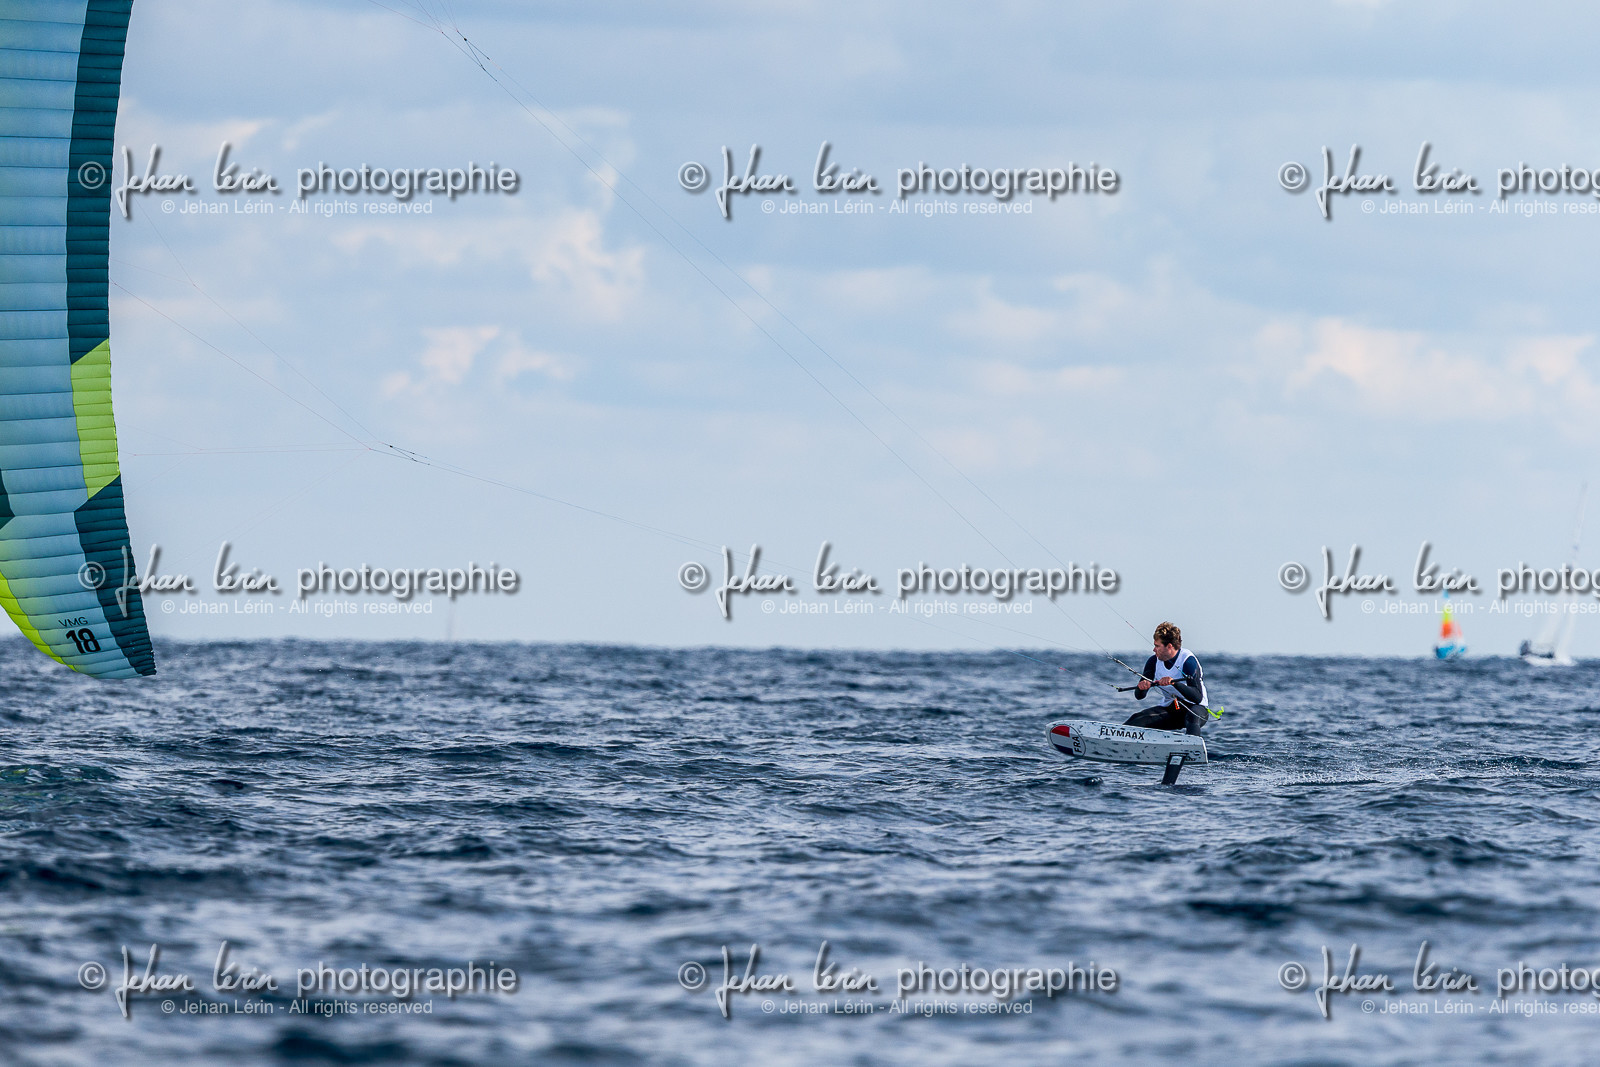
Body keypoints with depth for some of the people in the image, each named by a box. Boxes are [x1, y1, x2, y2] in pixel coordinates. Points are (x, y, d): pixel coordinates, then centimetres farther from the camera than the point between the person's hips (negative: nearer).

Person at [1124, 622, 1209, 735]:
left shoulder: (1188, 661, -16)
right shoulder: (1154, 662, -1)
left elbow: (1198, 697, -26)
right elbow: (1139, 696, 1)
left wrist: (1174, 683, -40)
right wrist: (1141, 687, -24)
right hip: (1167, 709, 5)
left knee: (1192, 717, -41)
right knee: (1135, 720, -20)